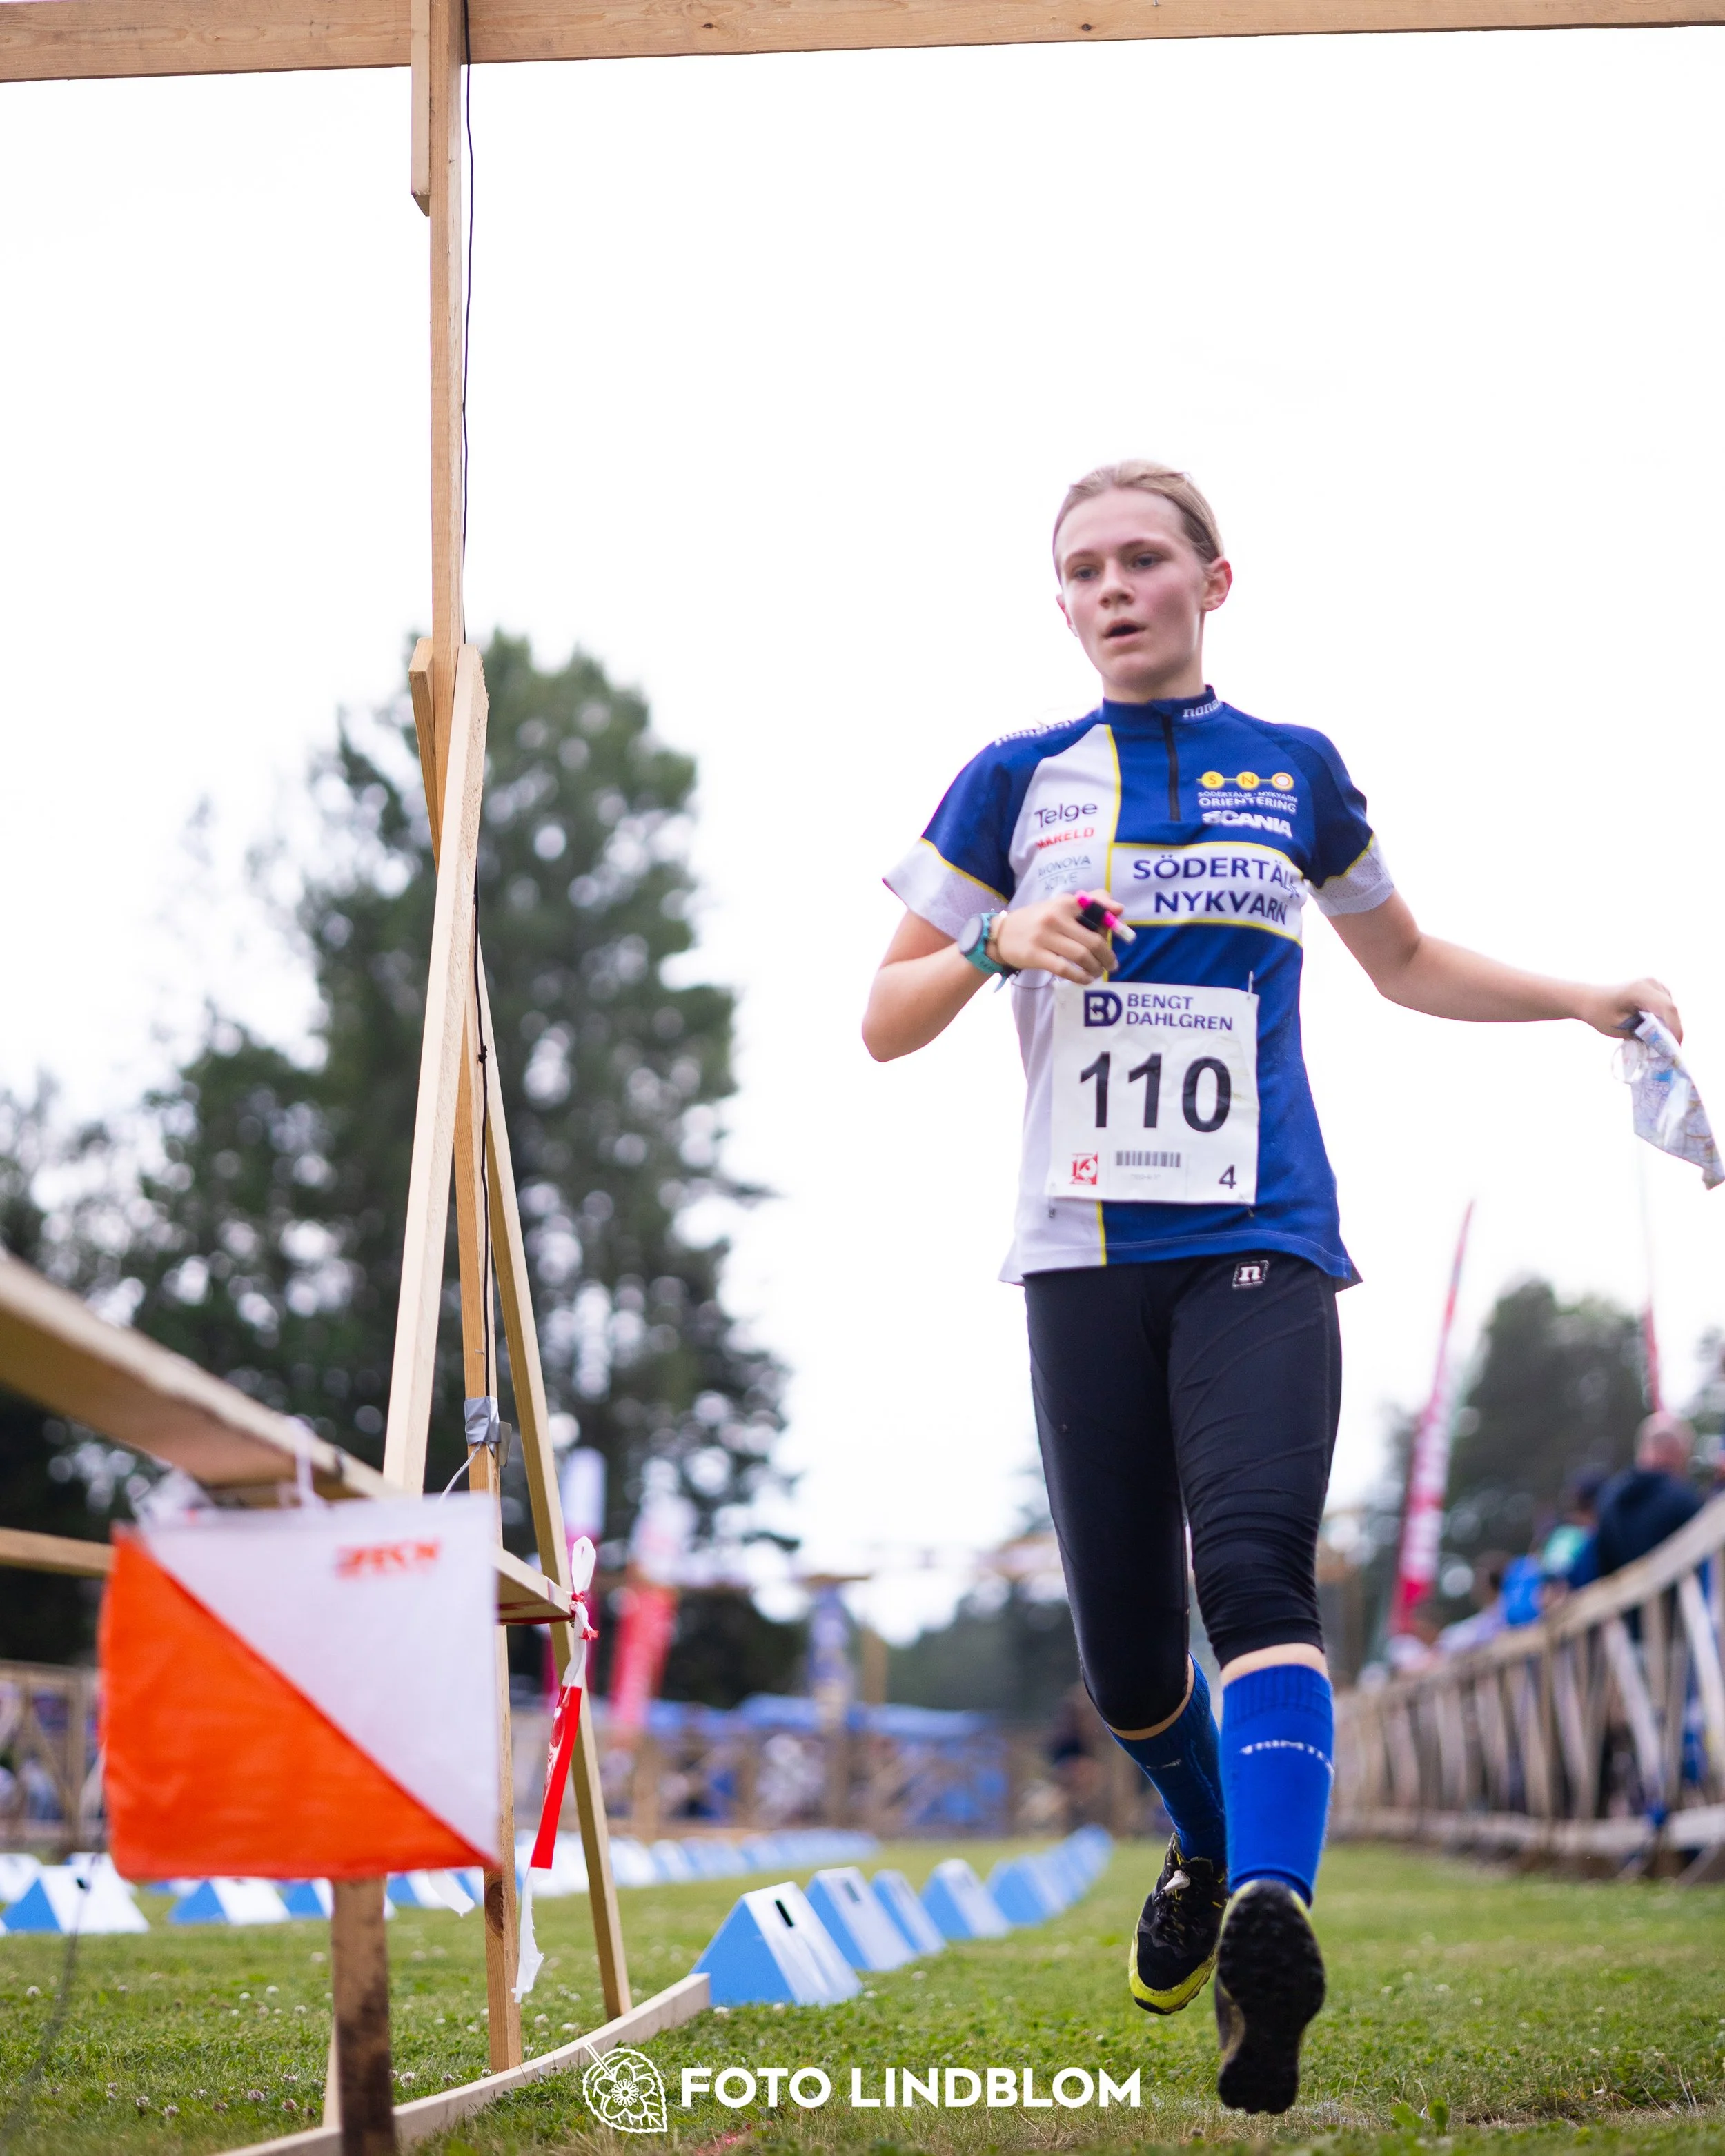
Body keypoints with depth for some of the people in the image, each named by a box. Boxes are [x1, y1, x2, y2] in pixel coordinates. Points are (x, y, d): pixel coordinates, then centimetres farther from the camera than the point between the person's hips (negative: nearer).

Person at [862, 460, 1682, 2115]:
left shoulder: (1295, 774, 12)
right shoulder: (1016, 783, 10)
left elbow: (1403, 963, 28)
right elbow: (885, 1025, 11)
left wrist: (1590, 1000, 14)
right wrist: (1001, 943, -9)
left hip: (1261, 1245, -1)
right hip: (1085, 1249, 1)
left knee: (1254, 1563, -25)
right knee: (1124, 1650, 3)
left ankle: (1270, 1917, -42)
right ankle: (1207, 1851, 33)